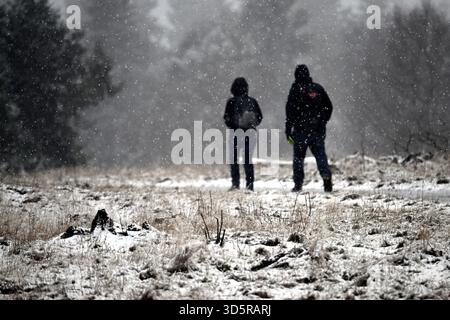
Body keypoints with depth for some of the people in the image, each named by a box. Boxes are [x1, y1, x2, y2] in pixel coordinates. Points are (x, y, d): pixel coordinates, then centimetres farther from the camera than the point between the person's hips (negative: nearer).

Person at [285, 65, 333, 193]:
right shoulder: (318, 88, 7)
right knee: (320, 154, 6)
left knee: (298, 157, 6)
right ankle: (326, 176, -17)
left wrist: (288, 130, -4)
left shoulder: (295, 90, -6)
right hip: (318, 130, 3)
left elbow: (290, 111, -8)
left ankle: (298, 184, 2)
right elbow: (329, 107, 13)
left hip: (301, 130, -3)